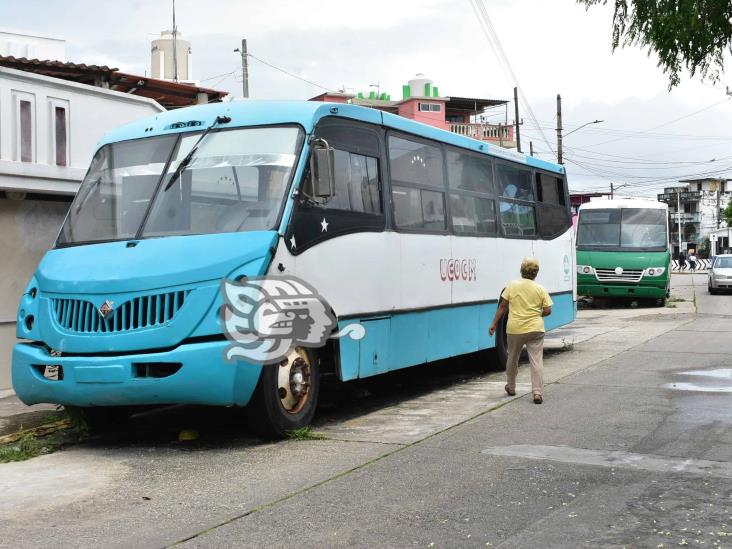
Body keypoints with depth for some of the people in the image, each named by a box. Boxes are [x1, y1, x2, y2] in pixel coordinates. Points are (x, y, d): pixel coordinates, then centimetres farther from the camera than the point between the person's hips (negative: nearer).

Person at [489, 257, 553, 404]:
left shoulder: (512, 285, -1)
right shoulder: (541, 290, -1)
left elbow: (502, 306, 0)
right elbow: (547, 311, -3)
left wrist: (494, 324, 5)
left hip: (515, 329, 1)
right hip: (535, 330, -1)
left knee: (512, 359, 19)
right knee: (537, 361, -1)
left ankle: (511, 388, 34)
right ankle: (537, 392, -10)